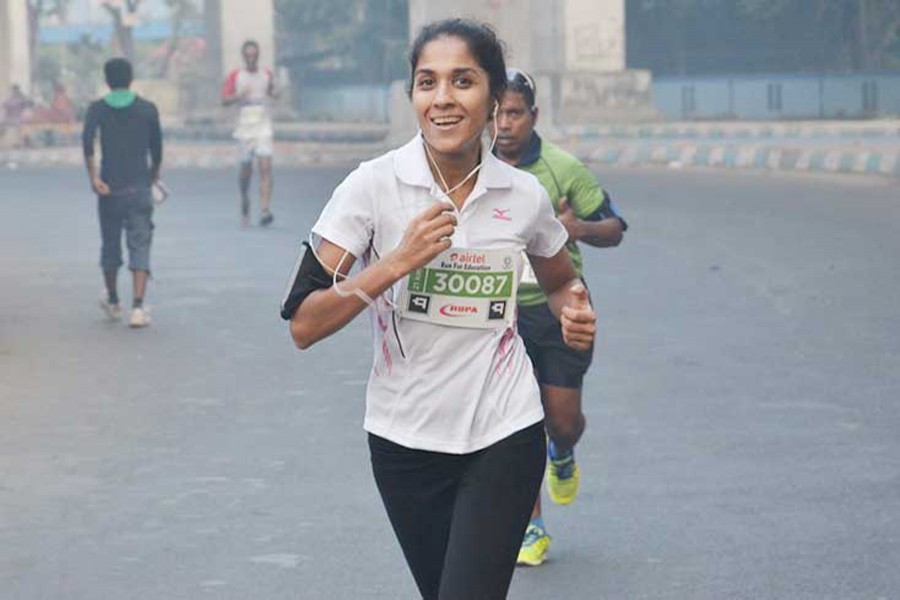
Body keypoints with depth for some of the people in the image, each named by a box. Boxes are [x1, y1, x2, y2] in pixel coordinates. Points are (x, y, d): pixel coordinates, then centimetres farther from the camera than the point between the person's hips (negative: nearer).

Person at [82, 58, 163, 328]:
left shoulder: (98, 108, 2)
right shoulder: (148, 109, 3)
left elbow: (87, 138, -15)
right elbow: (157, 148, 4)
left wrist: (93, 177, -14)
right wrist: (154, 175, 22)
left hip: (109, 189, 1)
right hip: (139, 188, -1)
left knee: (110, 245, 17)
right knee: (139, 245, -4)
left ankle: (112, 302, 34)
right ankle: (137, 308, -19)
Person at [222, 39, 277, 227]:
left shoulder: (267, 74, 9)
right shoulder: (235, 76, 3)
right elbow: (224, 100, 1)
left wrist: (272, 91, -2)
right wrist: (239, 95, -17)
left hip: (264, 128, 0)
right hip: (244, 128, 0)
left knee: (265, 167, -14)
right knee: (246, 169, 7)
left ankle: (265, 210, -22)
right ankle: (245, 201, 36)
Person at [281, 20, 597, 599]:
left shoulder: (525, 196, -3)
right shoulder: (372, 186, -10)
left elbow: (561, 280, 18)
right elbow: (304, 324, -15)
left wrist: (575, 311, -5)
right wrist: (399, 261, -24)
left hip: (505, 437, 0)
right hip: (405, 438, 0)